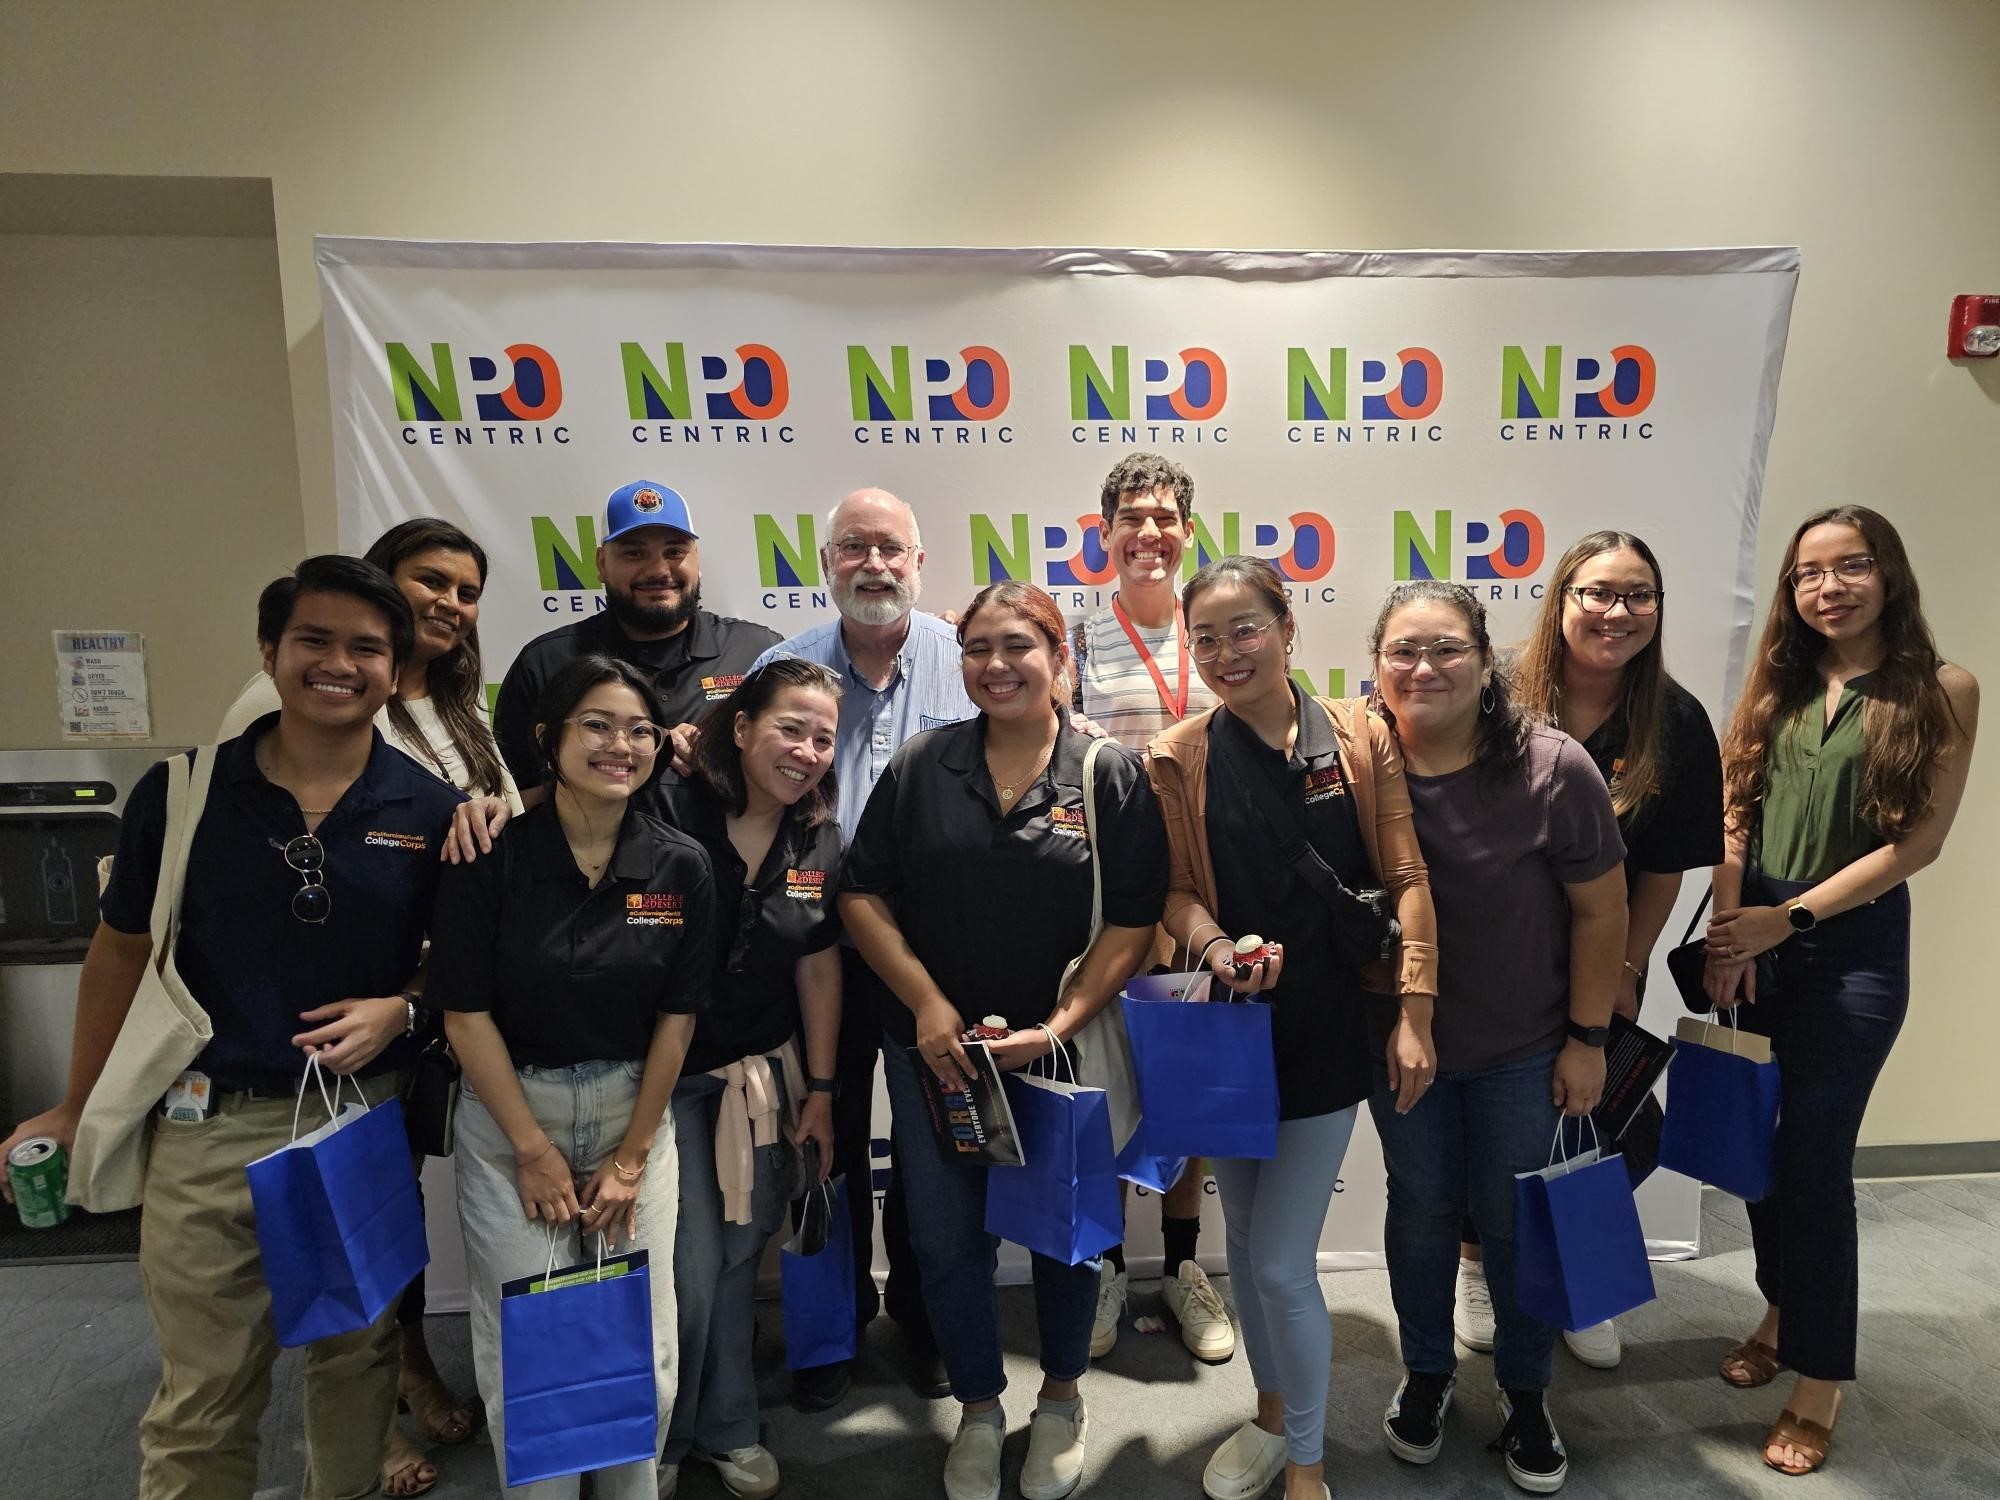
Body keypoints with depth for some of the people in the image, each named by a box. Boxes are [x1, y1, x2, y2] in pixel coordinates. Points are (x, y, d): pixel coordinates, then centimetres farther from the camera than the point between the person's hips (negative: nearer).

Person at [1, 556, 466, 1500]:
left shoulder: (431, 811, -7)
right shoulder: (180, 790, -7)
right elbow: (121, 950, 5)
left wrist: (401, 1010, -15)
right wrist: (76, 1108, 10)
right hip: (210, 1121, 0)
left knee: (354, 1359, 19)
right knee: (203, 1398, 12)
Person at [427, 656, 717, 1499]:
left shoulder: (680, 868, -6)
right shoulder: (491, 856, -12)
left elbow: (677, 1017, -1)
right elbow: (465, 1012, -10)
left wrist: (632, 1155, -2)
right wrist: (535, 1149, -9)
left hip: (635, 1114, 2)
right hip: (510, 1119, -2)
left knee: (645, 1352, 7)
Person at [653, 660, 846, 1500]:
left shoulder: (819, 844, -2)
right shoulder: (668, 816, -19)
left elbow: (819, 968, 4)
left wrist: (820, 1090, 5)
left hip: (763, 1074, 4)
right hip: (665, 1076, -4)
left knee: (740, 1252, 15)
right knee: (690, 1269, 1)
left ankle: (725, 1427, 40)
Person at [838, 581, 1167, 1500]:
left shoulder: (1114, 777, -6)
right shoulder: (921, 767, -1)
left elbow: (1132, 923, -10)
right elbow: (862, 893, -1)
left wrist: (1057, 1028, -19)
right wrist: (926, 1003, -11)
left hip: (1066, 1050, -1)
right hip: (935, 1050, 2)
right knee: (947, 1241, 13)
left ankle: (1061, 1399, 43)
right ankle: (979, 1411, 38)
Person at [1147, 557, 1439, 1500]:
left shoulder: (1360, 736, -4)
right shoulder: (1177, 759, -2)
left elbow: (1404, 877, -3)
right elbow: (1175, 890, 2)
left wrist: (1413, 1012, -8)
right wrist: (1213, 945, -19)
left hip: (1331, 1027, -2)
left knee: (1281, 1261, -1)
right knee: (1244, 1238, 17)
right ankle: (1272, 1411, 44)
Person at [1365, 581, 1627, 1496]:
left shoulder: (1551, 769, -19)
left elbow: (1599, 908, -9)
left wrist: (1587, 1038, -5)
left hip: (1523, 1048, -1)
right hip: (1398, 1041, 1)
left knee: (1510, 1217, 14)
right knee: (1421, 1210, 18)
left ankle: (1525, 1394, 38)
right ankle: (1425, 1375, 41)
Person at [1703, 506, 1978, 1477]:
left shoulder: (1941, 691, -6)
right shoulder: (1776, 682, 5)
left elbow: (1918, 842, -10)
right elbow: (1735, 812, 1)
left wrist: (1787, 918, -15)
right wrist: (1728, 932, -10)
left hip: (1855, 949, -4)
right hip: (1754, 940, 4)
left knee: (1815, 1154, -1)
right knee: (1762, 1141, 13)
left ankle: (1818, 1380, 16)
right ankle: (1783, 1311, 35)